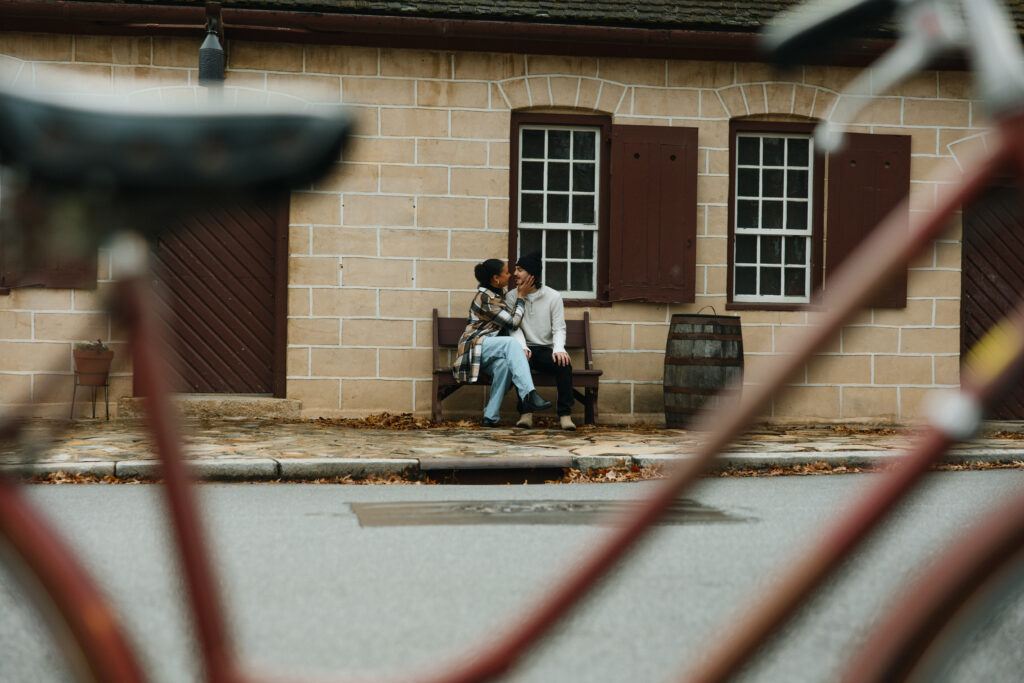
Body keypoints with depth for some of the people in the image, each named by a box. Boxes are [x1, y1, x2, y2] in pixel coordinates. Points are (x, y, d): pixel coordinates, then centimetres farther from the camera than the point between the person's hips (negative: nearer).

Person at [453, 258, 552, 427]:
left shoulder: (499, 292, 15)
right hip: (475, 347, -7)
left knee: (504, 364, -31)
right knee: (510, 343, -36)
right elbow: (513, 322, -13)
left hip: (491, 353, 7)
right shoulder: (485, 299, -15)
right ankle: (529, 393, -49)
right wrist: (522, 296, -5)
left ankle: (490, 417, -32)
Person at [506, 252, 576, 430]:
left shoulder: (553, 297, 4)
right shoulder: (512, 296, 7)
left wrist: (558, 349, -21)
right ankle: (525, 413, -34)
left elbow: (559, 328, 0)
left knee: (564, 362, -32)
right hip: (525, 349, 0)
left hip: (546, 349, 0)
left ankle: (565, 414, -28)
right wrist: (522, 347, -22)